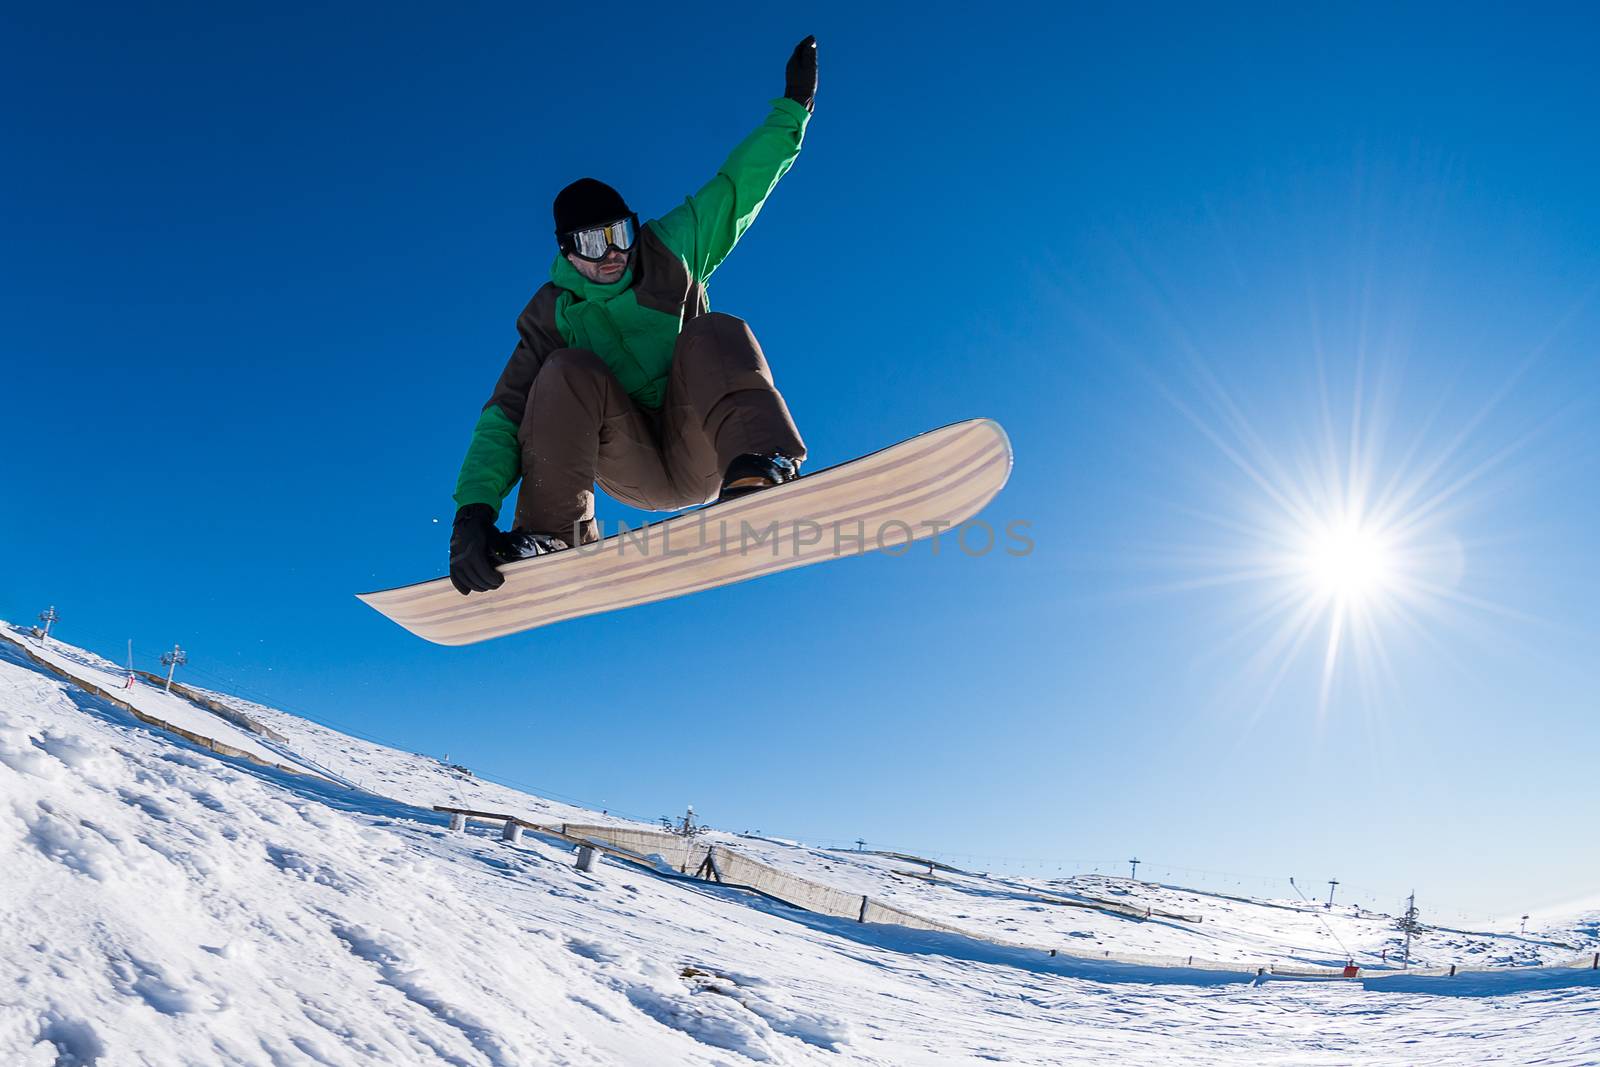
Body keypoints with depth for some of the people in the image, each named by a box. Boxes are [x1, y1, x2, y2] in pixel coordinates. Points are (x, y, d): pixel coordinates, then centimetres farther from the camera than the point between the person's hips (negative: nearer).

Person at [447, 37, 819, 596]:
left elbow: (739, 186, 10)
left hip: (700, 459, 0)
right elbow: (505, 415, -9)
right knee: (570, 373, -24)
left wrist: (793, 108, 6)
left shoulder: (670, 251, 5)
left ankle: (757, 469, -48)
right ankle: (554, 537, -32)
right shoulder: (552, 314, 1)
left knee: (713, 334, -24)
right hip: (633, 472, 0)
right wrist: (475, 509, -24)